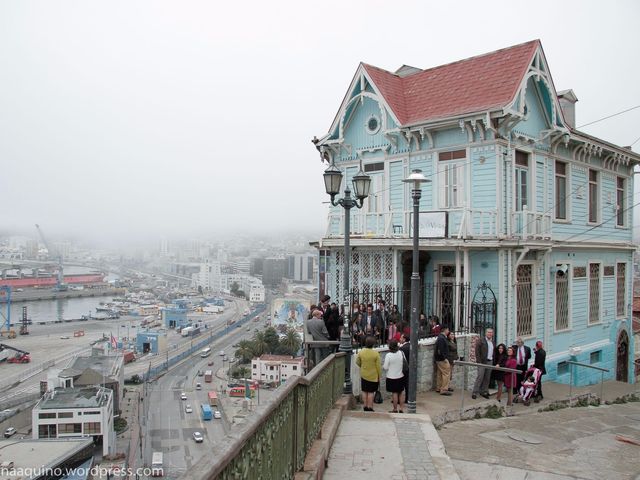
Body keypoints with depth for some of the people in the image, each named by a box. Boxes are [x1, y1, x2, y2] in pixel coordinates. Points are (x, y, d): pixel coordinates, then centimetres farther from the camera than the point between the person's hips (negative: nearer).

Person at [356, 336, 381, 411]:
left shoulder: (361, 352, -8)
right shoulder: (376, 354, -16)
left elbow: (357, 362, 5)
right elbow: (378, 366, -10)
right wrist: (379, 376, 2)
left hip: (364, 375, 3)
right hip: (373, 376, -3)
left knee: (364, 392, 14)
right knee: (371, 392, 5)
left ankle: (365, 407, 20)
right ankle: (370, 408, 9)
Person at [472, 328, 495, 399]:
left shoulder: (492, 342, 14)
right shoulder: (481, 340, -3)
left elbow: (494, 352, 17)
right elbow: (477, 351, -7)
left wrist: (493, 360, 5)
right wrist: (479, 361, -13)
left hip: (490, 362, 6)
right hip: (482, 361, -6)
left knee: (487, 378, 8)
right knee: (480, 377, -9)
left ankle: (484, 392, 17)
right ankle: (474, 393, -5)